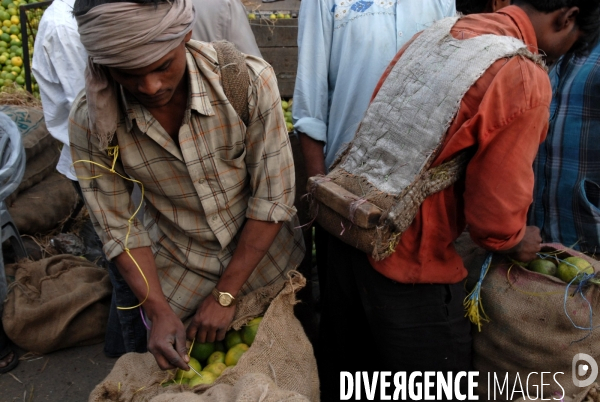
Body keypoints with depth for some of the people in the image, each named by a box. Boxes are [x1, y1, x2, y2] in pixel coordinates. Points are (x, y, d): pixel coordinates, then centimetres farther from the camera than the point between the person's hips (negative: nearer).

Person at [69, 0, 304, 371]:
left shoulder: (249, 80, -27)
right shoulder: (90, 121, -20)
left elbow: (272, 198, -20)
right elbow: (120, 227, -10)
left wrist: (226, 295, -17)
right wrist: (160, 311, -18)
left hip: (267, 258, 0)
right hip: (178, 276, 1)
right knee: (178, 367, 23)